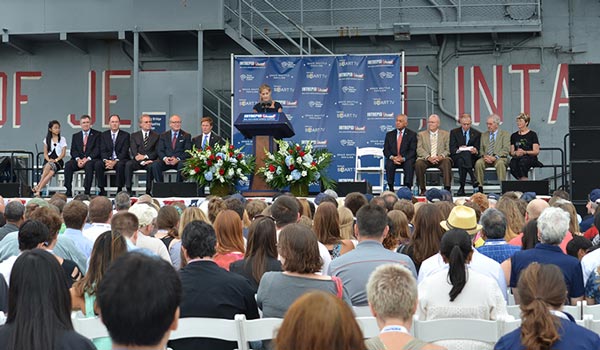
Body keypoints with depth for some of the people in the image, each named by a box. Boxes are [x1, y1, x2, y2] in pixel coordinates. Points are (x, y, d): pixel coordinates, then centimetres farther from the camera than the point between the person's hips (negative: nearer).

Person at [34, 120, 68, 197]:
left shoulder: (62, 139, 11)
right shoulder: (47, 139, 16)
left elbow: (63, 153, 3)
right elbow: (45, 153, 11)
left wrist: (56, 160, -13)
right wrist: (49, 159, -10)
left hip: (58, 161, -1)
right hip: (48, 161, 1)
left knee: (48, 165, -35)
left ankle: (38, 186, -37)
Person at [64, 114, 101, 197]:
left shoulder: (97, 134, 8)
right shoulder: (76, 136, 20)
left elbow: (97, 149, -3)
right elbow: (73, 150, 10)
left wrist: (87, 159, -17)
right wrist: (78, 159, -12)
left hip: (91, 160, -3)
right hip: (79, 160, 3)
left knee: (89, 165, -37)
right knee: (68, 165, -26)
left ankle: (87, 191, -37)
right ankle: (68, 191, -26)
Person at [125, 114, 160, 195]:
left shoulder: (156, 136, 11)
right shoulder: (134, 135, 13)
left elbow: (157, 152, 2)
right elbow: (133, 151, -1)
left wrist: (145, 156, -14)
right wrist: (142, 161, -17)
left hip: (150, 160, -1)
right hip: (138, 161, 1)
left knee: (151, 166, -36)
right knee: (128, 164, -30)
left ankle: (148, 191, -30)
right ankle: (129, 190, -29)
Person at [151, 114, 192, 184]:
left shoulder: (186, 136, 11)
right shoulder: (164, 135, 17)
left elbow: (187, 152, 1)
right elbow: (159, 150, 8)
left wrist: (177, 159, -17)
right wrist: (164, 158, -15)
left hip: (180, 161, -2)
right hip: (166, 161, 2)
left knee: (182, 165, -37)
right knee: (155, 165, -29)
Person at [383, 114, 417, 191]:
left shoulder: (412, 134, 6)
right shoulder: (389, 134, 15)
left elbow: (413, 150, -4)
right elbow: (385, 150, 7)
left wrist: (403, 158, -21)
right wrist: (392, 157, -15)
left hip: (406, 159, -2)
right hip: (393, 159, 2)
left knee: (409, 164, -34)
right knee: (389, 164, -31)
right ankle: (390, 188, -29)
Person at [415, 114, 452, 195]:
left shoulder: (446, 134, 15)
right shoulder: (421, 134, 15)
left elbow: (448, 149, 6)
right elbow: (419, 150, 2)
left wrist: (441, 156, -16)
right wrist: (428, 157, -16)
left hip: (440, 159, 0)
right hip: (426, 159, 0)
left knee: (447, 161, -33)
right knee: (418, 163, -31)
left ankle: (447, 188, -33)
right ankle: (422, 190, -22)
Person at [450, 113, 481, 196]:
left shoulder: (476, 134, 15)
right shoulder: (454, 132, 12)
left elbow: (478, 150, 8)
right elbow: (452, 149, 2)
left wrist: (475, 151, -17)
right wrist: (459, 150, -20)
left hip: (471, 158, 0)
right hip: (456, 157, 0)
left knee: (462, 161, -37)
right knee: (466, 153, -37)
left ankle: (462, 187, -41)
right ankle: (473, 179, -45)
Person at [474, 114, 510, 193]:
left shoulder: (505, 134, 9)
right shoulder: (484, 135, 22)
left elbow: (506, 149, -3)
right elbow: (481, 149, 16)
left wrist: (495, 157, -18)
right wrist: (484, 156, -8)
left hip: (499, 158, -3)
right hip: (486, 158, 3)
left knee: (500, 163, -38)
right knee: (478, 163, -30)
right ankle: (480, 187, -28)